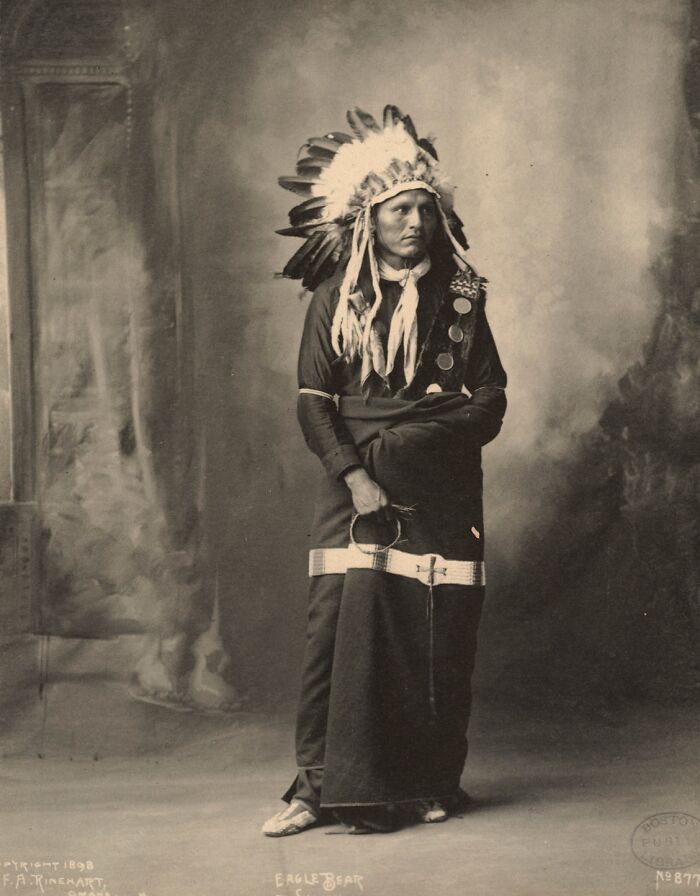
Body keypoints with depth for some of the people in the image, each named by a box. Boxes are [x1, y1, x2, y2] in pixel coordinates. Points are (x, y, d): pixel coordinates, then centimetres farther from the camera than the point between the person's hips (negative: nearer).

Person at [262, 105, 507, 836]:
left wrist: (412, 436, -8)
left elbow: (490, 400, 7)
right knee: (346, 619, -10)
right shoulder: (335, 299, 4)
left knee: (441, 631, -1)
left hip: (442, 490, 2)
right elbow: (313, 405, -1)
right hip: (357, 483, -1)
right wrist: (355, 475, -15)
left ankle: (429, 784, 10)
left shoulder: (460, 297, 9)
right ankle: (322, 783, -4)